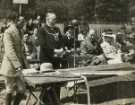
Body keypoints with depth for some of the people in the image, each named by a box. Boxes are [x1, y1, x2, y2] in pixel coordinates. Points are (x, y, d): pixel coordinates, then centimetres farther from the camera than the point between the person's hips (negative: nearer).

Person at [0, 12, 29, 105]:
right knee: (10, 91, 3)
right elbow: (9, 51, -11)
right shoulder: (8, 32, -5)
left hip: (17, 67, 5)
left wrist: (25, 64, 4)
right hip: (10, 67, -5)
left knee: (21, 91, 6)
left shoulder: (17, 31, 8)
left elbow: (19, 50, 10)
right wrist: (17, 66, -15)